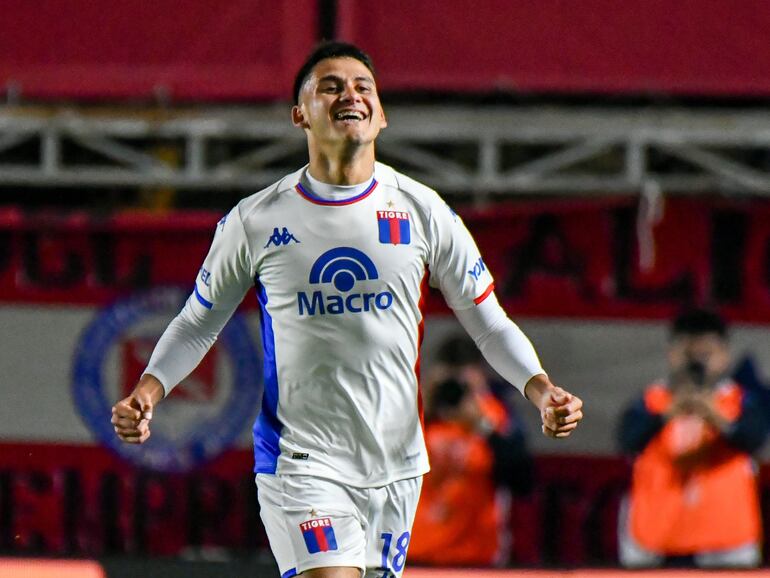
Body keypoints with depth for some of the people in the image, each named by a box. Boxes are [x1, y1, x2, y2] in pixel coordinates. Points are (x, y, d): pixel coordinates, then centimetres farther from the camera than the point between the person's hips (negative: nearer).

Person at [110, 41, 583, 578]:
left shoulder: (422, 211, 1)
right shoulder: (255, 221, -2)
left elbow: (490, 323, 7)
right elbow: (197, 323, 10)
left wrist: (542, 390, -9)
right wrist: (148, 390, -6)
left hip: (396, 464, 3)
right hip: (301, 465, -3)